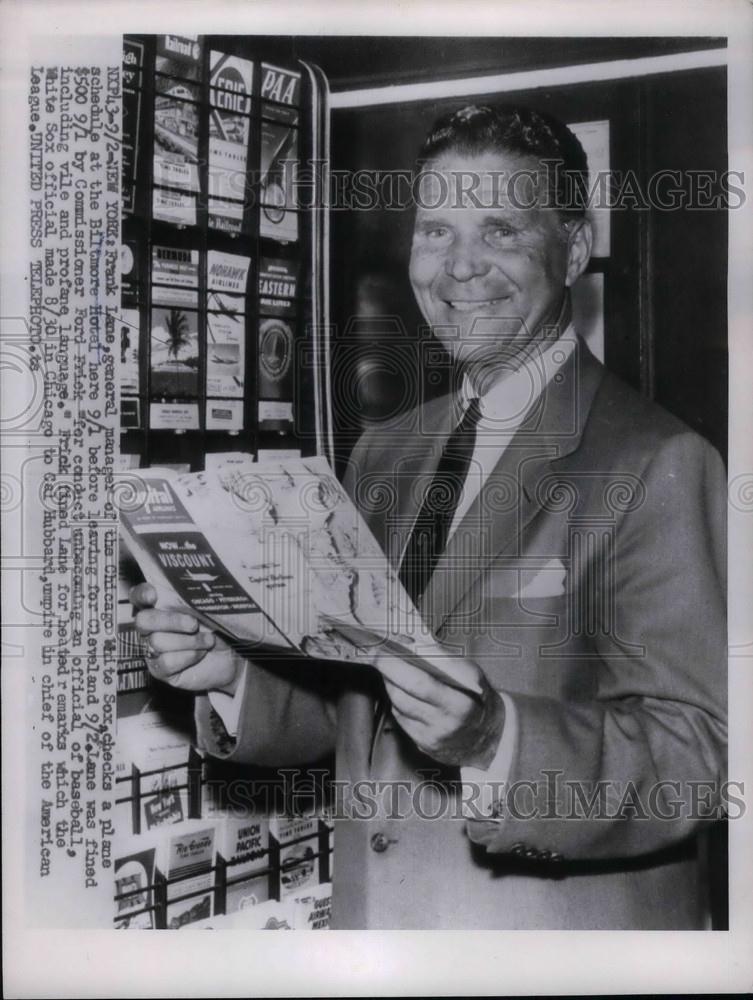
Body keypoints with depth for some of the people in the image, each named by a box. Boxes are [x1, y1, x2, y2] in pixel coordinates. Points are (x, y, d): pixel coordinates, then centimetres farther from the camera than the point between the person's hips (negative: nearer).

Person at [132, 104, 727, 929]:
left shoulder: (657, 466, -17)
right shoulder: (381, 456, 3)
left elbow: (696, 754, -19)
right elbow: (351, 701, 7)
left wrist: (495, 739, -33)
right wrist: (234, 674, -10)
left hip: (558, 926, -5)